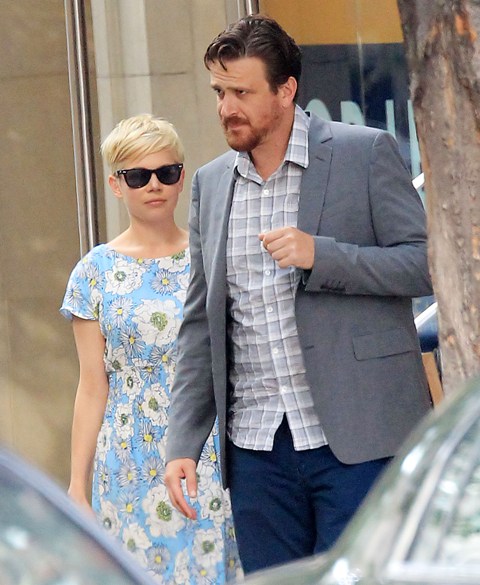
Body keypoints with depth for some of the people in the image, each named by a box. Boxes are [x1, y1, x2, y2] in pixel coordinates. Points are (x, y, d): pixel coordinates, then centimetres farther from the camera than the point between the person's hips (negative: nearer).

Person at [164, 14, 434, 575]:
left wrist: (320, 255, -18)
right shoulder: (211, 183, 13)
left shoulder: (365, 153, -1)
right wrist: (182, 444, 9)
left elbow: (428, 264, -5)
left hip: (354, 438, -4)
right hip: (257, 446, 5)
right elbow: (201, 324, 16)